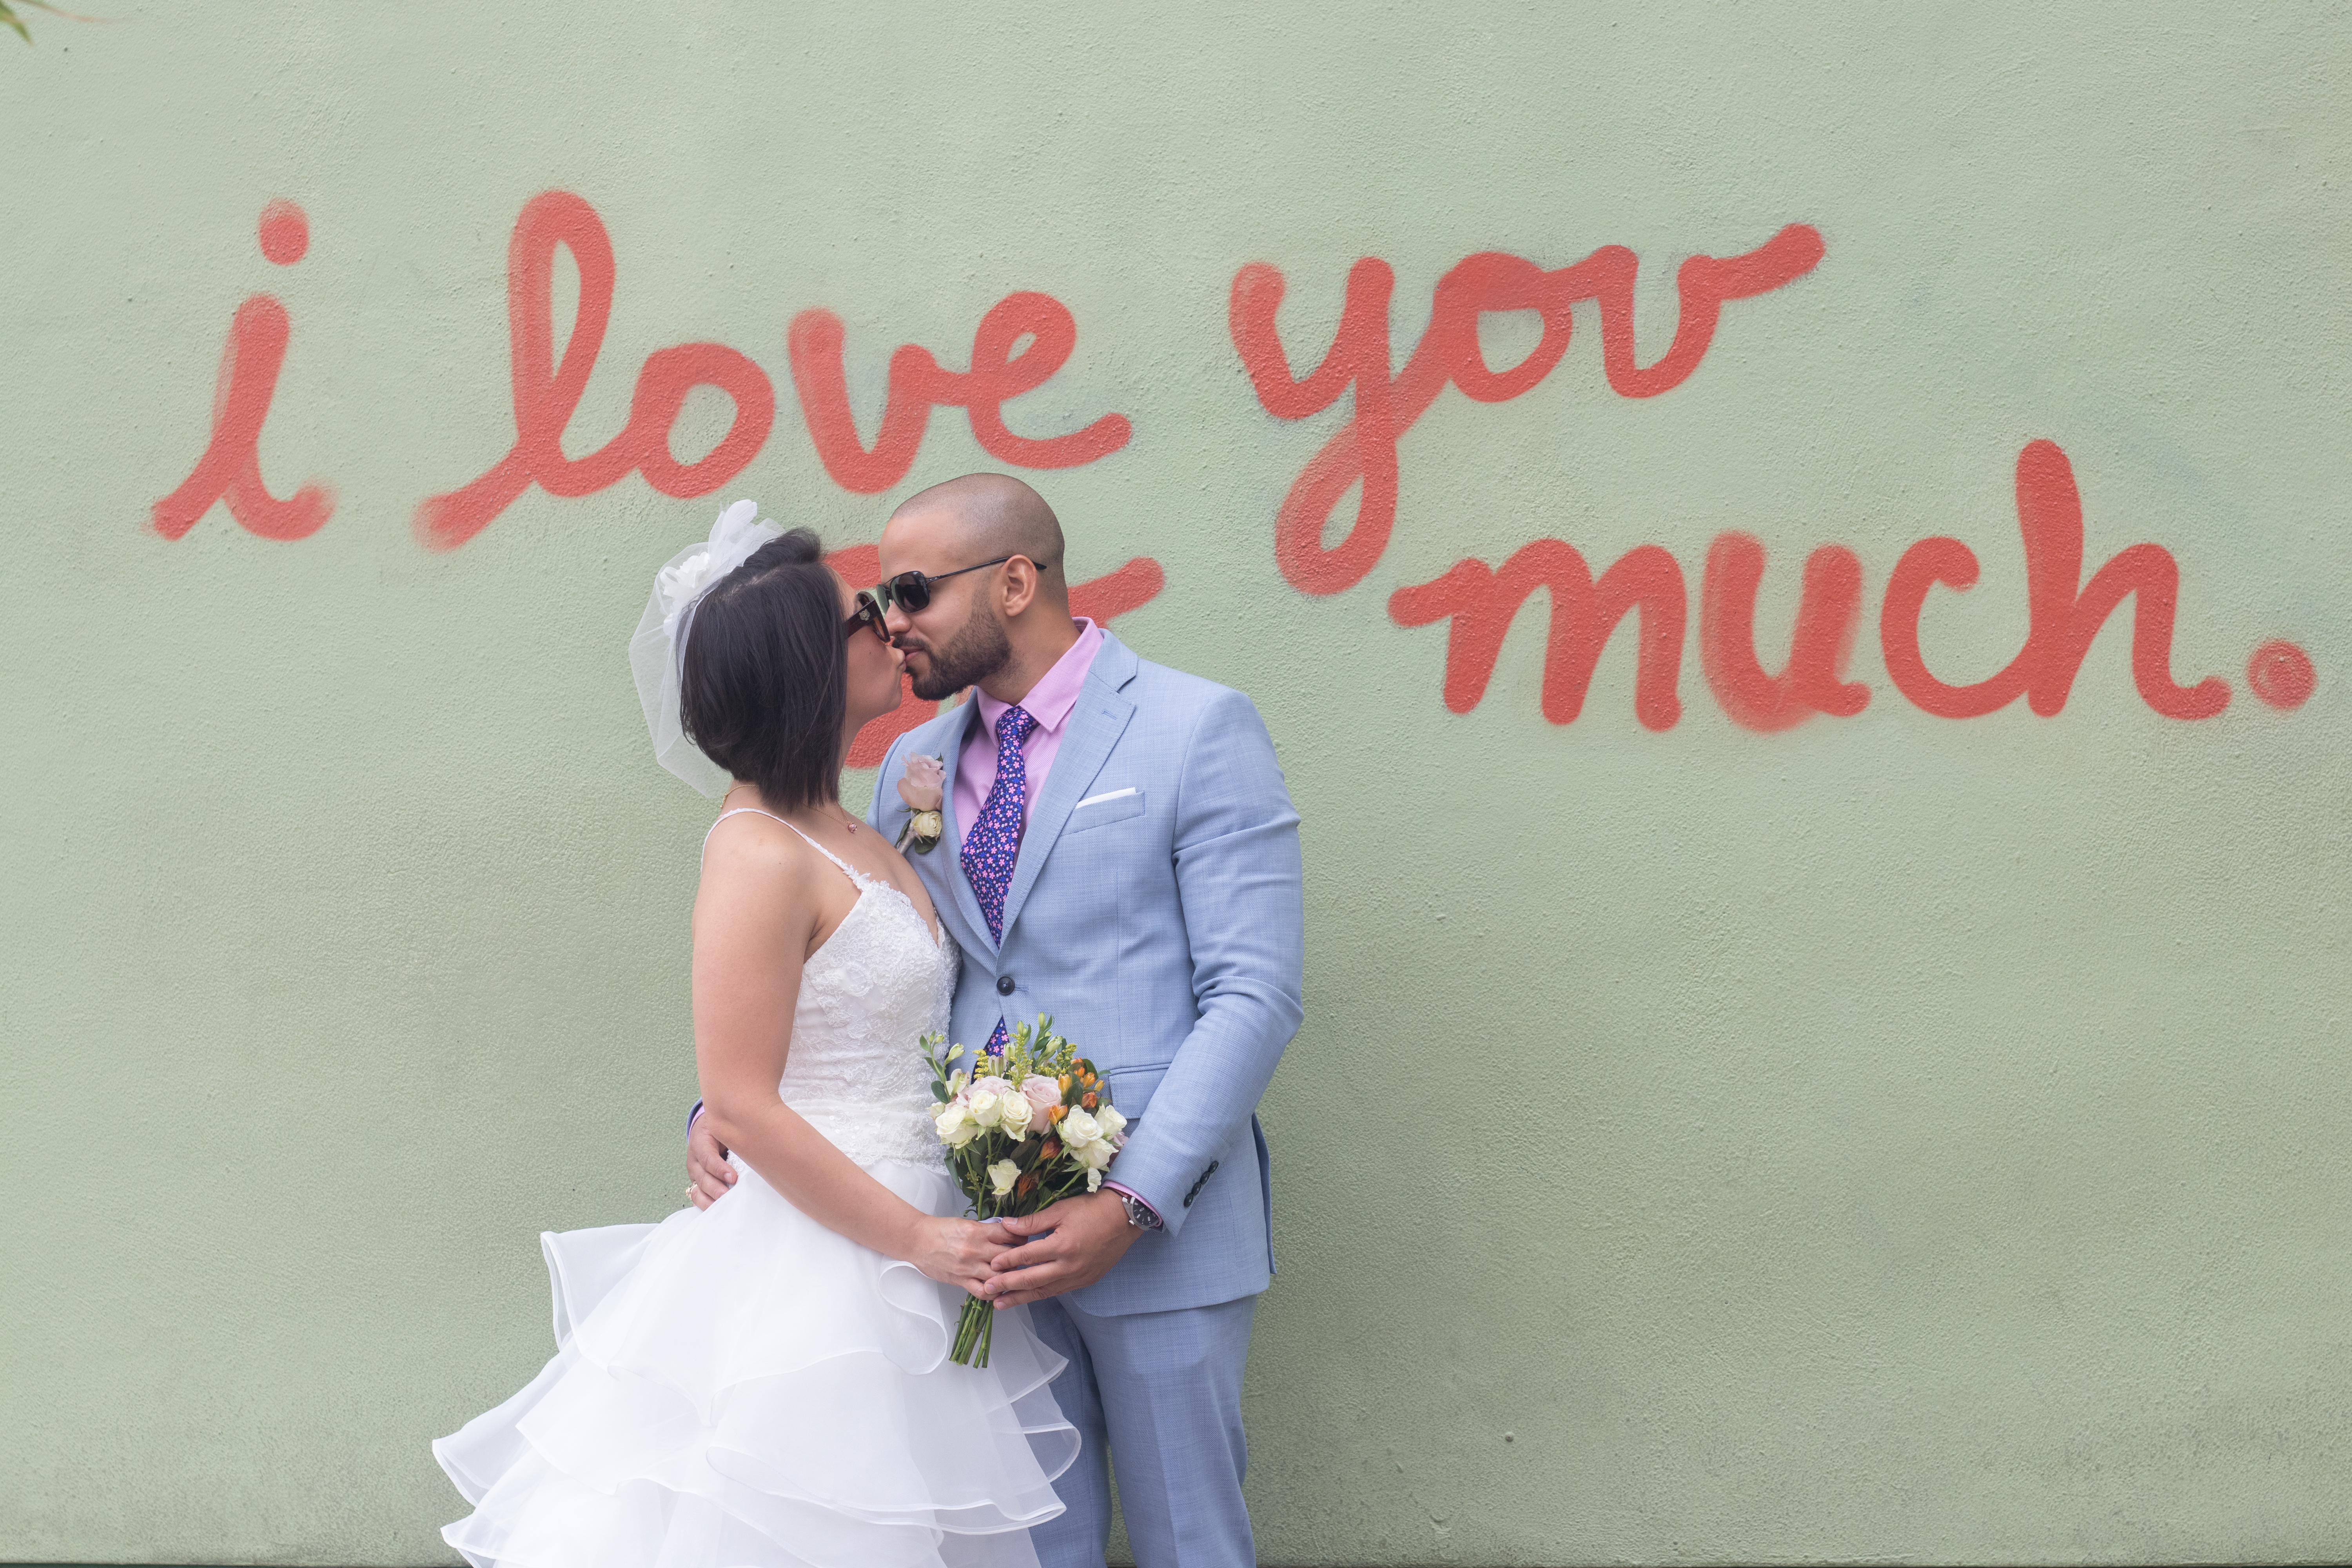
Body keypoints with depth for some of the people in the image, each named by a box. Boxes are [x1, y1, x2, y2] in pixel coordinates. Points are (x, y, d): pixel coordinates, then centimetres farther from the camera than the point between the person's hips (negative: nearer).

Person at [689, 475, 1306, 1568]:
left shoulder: (1198, 729, -6)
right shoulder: (915, 766, 12)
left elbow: (1254, 995, -12)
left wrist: (1131, 1205, -20)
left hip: (1158, 1230, -5)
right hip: (983, 1233, 5)